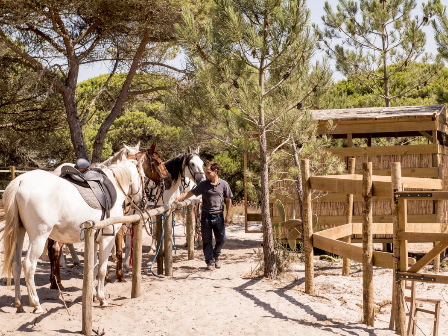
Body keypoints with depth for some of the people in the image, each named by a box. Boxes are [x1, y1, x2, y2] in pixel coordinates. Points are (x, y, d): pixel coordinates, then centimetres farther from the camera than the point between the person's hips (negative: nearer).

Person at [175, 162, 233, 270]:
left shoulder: (223, 184, -1)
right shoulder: (203, 184, 0)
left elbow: (228, 200, 5)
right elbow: (190, 193, 0)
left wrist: (228, 215, 2)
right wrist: (177, 199, -11)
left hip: (218, 216, 0)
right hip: (206, 215, 0)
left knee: (221, 239, 7)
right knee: (207, 240, 3)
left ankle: (216, 255, 35)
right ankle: (210, 262, 15)